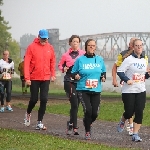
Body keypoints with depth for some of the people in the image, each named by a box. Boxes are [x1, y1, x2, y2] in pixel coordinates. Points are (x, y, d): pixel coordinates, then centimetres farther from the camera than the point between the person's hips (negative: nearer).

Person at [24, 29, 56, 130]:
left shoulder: (50, 48, 4)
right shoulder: (32, 47, -7)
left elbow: (53, 62, 12)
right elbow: (27, 63, -9)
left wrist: (53, 74, 3)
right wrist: (27, 78, -14)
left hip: (46, 78, 2)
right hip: (34, 78, -2)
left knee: (44, 100, -4)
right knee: (34, 99, 3)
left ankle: (40, 122, 1)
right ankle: (28, 113, 34)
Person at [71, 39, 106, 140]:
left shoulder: (100, 59, 7)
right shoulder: (80, 60, -1)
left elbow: (103, 71, 20)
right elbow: (73, 72, 5)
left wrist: (103, 77, -1)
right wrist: (75, 75, -16)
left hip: (96, 90, 3)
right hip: (83, 90, -3)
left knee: (95, 113, -2)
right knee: (88, 110, -17)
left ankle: (88, 123, 34)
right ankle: (87, 132, 4)